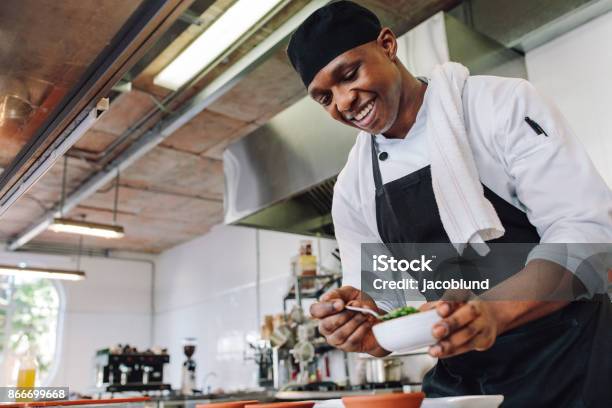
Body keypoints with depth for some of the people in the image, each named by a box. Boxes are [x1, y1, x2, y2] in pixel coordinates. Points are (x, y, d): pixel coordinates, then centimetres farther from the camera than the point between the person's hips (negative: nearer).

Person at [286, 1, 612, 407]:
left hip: (568, 361, -4)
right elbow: (376, 299, 4)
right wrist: (364, 326, -19)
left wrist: (496, 311, -34)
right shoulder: (351, 189, 0)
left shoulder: (502, 103, -13)